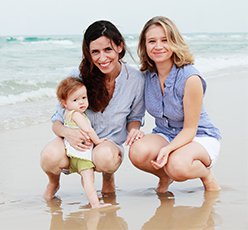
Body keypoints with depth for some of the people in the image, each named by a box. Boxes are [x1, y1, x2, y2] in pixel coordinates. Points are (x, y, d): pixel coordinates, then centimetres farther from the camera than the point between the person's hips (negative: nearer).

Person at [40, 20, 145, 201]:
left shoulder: (136, 79, -9)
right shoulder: (78, 77, -11)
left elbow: (135, 117, 9)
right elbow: (57, 122, -3)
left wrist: (133, 130, -15)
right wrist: (67, 132, -28)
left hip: (110, 144, 0)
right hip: (74, 145, 0)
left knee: (105, 157, -39)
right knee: (50, 157, -35)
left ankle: (108, 178, 3)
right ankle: (54, 182, 6)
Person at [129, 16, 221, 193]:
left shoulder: (190, 78, -23)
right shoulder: (146, 75, -7)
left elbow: (190, 129, -20)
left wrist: (168, 149, -35)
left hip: (200, 137, -4)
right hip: (165, 135, 5)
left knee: (178, 166, -38)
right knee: (138, 152, -30)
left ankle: (207, 174, -1)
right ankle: (165, 177, 4)